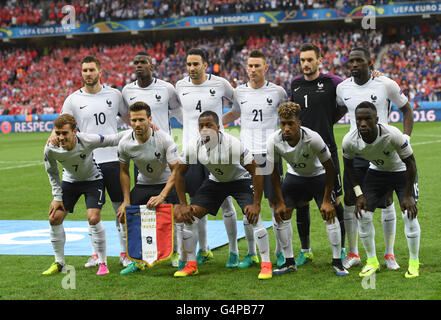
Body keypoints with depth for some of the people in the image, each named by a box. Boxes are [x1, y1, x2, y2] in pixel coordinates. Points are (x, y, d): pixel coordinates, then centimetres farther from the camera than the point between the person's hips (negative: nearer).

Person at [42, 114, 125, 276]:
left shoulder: (88, 140, -33)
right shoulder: (50, 149, -24)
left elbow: (114, 139, -19)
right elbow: (52, 173, -4)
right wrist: (57, 197, -2)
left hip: (93, 179, -3)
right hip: (70, 181, 4)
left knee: (93, 218, -19)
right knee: (54, 218, -3)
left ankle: (102, 262, -2)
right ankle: (59, 263, 15)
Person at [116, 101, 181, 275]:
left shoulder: (164, 139, -25)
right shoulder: (125, 143, -15)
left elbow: (176, 170, -22)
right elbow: (124, 171, 0)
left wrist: (161, 196, -32)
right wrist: (126, 201, -6)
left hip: (166, 184, -4)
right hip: (143, 184, 4)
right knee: (124, 215, -10)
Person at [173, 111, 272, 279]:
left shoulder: (233, 144, -32)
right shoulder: (192, 147, -20)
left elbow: (256, 171, -25)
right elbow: (180, 173, -4)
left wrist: (256, 204, -28)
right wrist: (183, 205, -8)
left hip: (240, 179, -4)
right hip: (215, 181, 4)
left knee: (254, 216, -24)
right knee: (188, 216, -7)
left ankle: (266, 265, -12)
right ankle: (191, 265, 7)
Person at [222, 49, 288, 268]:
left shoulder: (277, 92, -1)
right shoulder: (240, 92, 6)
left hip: (270, 154, -2)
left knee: (276, 203, 0)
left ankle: (280, 252, 11)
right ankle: (251, 253, 13)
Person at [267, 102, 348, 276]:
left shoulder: (313, 138, -35)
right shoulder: (274, 141, -27)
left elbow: (329, 168, -22)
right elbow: (273, 172, -11)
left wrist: (327, 200, -20)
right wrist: (280, 202, -11)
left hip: (318, 175, -3)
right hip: (294, 175, 3)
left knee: (329, 213, -16)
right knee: (281, 213, -8)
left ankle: (337, 262, -4)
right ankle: (289, 261, 5)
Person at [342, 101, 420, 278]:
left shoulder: (392, 135, -37)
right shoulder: (349, 141, -26)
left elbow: (410, 162, -22)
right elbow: (348, 166, -4)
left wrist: (408, 195, -19)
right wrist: (359, 194, -8)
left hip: (402, 172, -3)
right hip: (376, 172, 3)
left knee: (409, 214, -16)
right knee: (362, 214, -7)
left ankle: (414, 262, 4)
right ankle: (372, 261, 11)